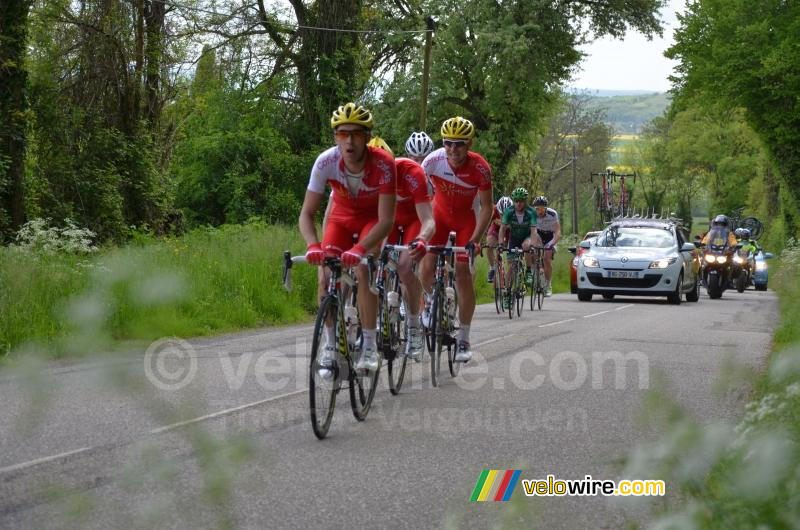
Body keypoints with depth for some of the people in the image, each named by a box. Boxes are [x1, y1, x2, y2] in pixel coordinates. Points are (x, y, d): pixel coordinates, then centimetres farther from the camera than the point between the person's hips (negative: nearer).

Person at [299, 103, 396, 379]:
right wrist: (313, 245, -44)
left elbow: (386, 220, -34)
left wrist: (360, 248, -49)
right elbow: (307, 213, -25)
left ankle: (369, 346, -13)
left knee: (363, 271, -24)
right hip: (341, 215, 2)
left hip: (372, 218, -2)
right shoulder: (326, 162, -30)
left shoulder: (383, 164, -35)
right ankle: (330, 344, -2)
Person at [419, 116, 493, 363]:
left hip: (465, 218, -1)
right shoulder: (433, 160, -27)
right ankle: (432, 301, 26)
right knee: (426, 269, -11)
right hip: (440, 214, 1)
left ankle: (464, 339, -1)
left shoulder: (480, 168, -27)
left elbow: (486, 207, -18)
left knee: (463, 273, -10)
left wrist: (475, 239, -27)